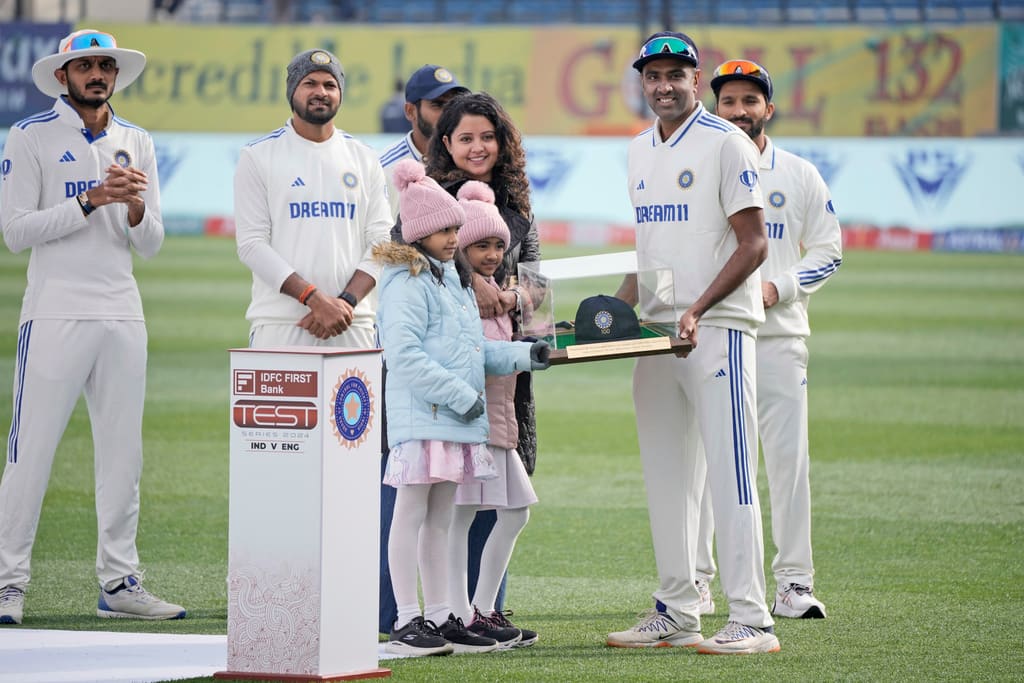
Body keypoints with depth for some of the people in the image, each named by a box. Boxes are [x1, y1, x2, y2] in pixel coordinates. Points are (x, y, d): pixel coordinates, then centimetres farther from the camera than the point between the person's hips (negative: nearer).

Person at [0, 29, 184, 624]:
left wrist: (135, 207, -10)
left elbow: (151, 244, 12)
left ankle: (119, 583, 12)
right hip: (55, 315, -5)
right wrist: (91, 200, -15)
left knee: (124, 453, 6)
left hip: (122, 317, 5)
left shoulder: (138, 144, 14)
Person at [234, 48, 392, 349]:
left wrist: (346, 302, -10)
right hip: (279, 324, -2)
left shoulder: (364, 158, 13)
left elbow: (381, 240, 7)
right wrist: (315, 298, -14)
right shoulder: (258, 156, 4)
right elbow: (252, 244, -4)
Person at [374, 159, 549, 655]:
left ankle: (439, 618, 17)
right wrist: (459, 394, -20)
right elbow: (403, 354, -21)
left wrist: (520, 356, 11)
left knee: (441, 519, 12)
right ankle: (406, 622, -3)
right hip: (421, 417, -9)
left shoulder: (454, 280, 19)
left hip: (457, 421, 9)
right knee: (412, 514, -5)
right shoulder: (407, 282, -12)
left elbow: (474, 350, 25)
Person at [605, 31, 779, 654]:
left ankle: (752, 621, -12)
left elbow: (753, 245, -12)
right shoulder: (640, 151, 16)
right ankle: (677, 615, 16)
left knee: (730, 473, -11)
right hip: (656, 332, 8)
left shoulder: (726, 143, -7)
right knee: (666, 478, 9)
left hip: (718, 329, -8)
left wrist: (697, 310, -21)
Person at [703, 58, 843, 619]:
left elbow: (828, 249, 8)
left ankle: (793, 582, 0)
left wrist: (776, 287, -8)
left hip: (779, 334, 0)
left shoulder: (799, 175, 8)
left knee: (788, 456, -4)